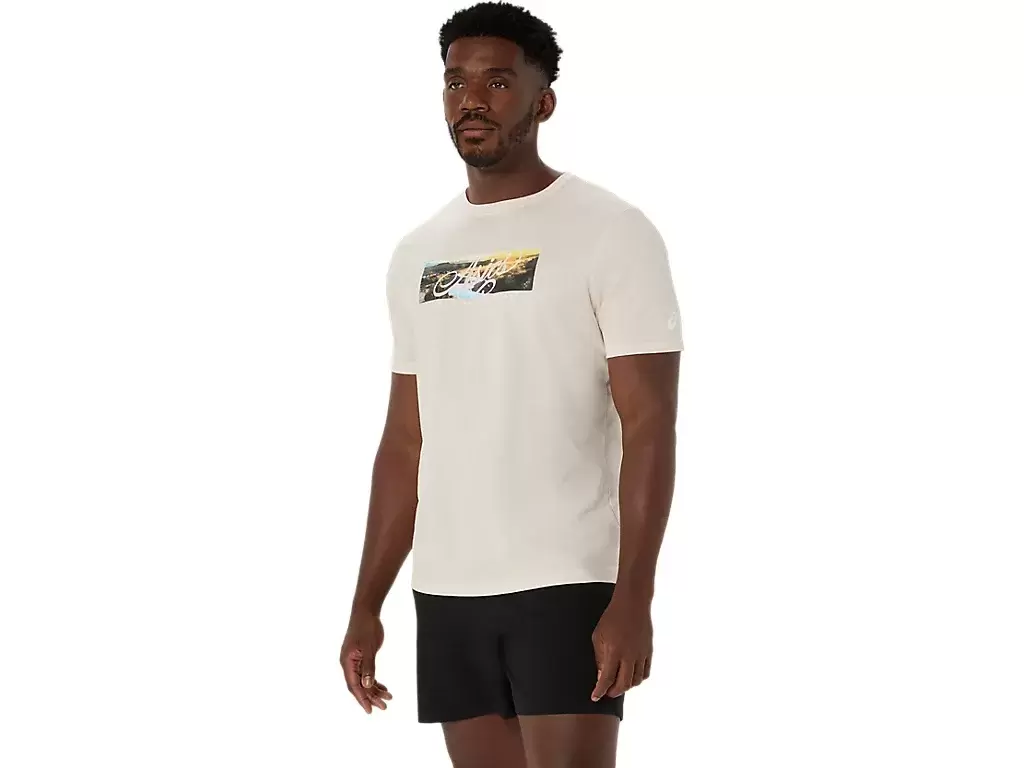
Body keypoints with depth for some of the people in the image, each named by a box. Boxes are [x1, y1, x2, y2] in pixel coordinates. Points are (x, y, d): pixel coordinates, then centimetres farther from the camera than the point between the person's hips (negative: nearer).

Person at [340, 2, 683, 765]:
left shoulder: (612, 234, -6)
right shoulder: (418, 255, 13)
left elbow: (649, 428, -12)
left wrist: (633, 599, -20)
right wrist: (367, 603, 12)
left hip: (569, 585, -6)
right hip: (448, 593, 6)